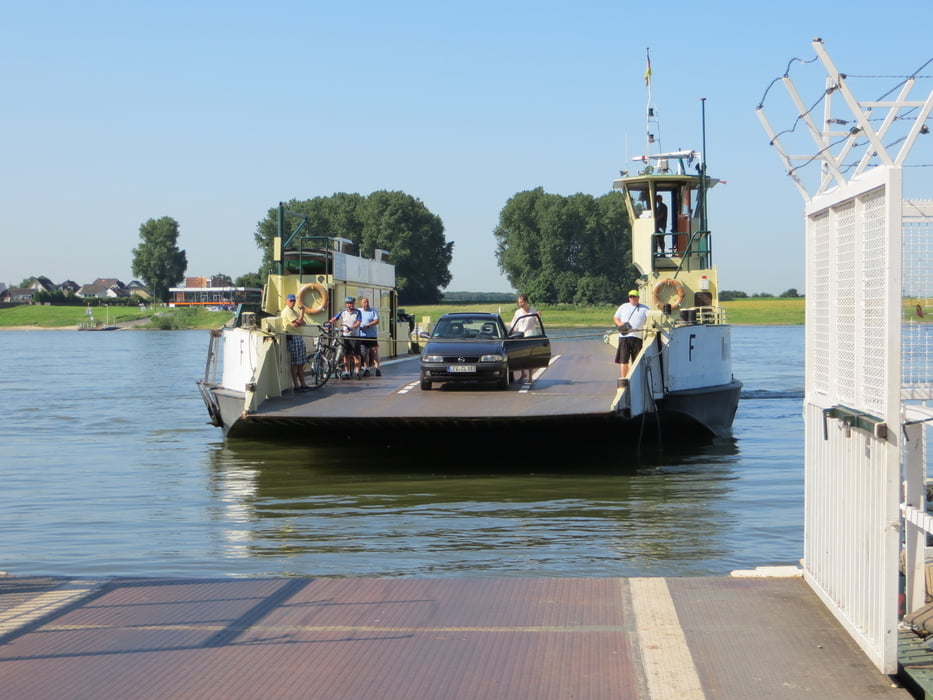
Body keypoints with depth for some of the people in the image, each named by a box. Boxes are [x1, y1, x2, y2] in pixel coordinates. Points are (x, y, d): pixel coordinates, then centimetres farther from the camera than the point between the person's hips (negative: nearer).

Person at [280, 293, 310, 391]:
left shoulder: (294, 311, 20)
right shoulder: (287, 311, -11)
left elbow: (303, 323, 10)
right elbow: (299, 321, -18)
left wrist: (297, 324, -11)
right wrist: (302, 310, -8)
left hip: (298, 337, 10)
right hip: (292, 338, -10)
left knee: (301, 363, 11)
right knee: (294, 363, -7)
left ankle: (302, 384, 15)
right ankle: (296, 385, -4)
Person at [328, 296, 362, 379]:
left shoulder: (357, 312, 1)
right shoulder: (343, 313, 7)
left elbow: (358, 323, -9)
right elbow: (335, 319, -2)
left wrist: (351, 328, -26)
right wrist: (329, 322, -22)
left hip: (354, 336, -2)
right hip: (344, 336, 2)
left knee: (356, 355, -2)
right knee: (346, 355, 6)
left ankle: (357, 372, 2)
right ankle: (346, 373, 11)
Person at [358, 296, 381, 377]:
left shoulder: (373, 311, 2)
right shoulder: (358, 311, 12)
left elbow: (377, 321, -8)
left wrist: (368, 325, -21)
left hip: (372, 335, -3)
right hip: (362, 335, 3)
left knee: (374, 352, -4)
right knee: (364, 353, 5)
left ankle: (377, 369, -2)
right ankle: (366, 369, 11)